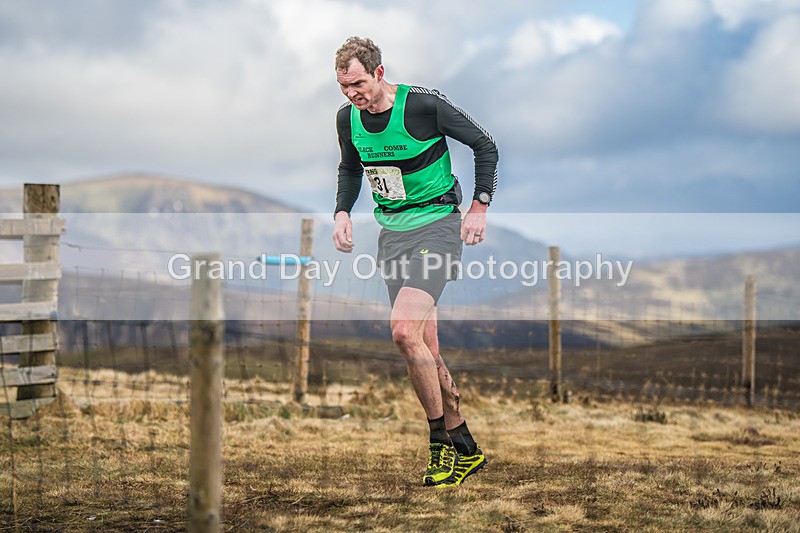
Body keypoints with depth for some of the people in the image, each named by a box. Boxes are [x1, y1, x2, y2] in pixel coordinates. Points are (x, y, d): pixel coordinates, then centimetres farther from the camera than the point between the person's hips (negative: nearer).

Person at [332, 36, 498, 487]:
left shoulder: (424, 104, -16)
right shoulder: (348, 118, 2)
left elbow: (486, 146, -5)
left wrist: (479, 208, -8)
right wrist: (342, 212, 7)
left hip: (437, 224, -7)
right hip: (392, 233, 7)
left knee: (405, 331, -23)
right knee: (425, 348, 5)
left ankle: (441, 442, -8)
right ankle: (466, 450, 16)